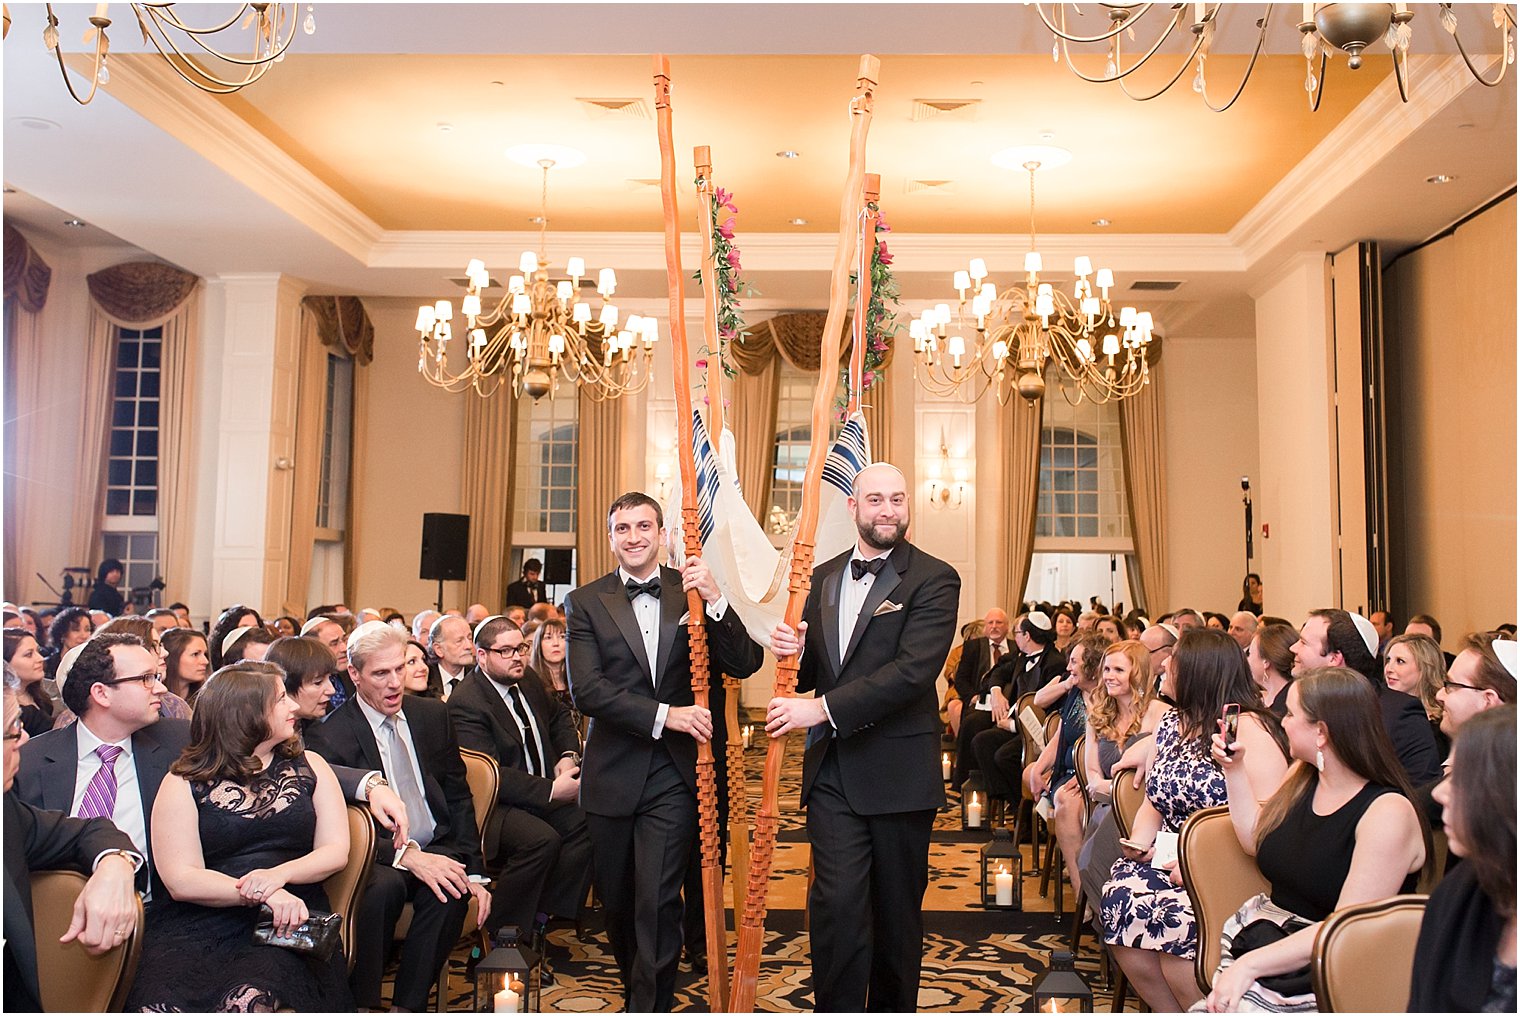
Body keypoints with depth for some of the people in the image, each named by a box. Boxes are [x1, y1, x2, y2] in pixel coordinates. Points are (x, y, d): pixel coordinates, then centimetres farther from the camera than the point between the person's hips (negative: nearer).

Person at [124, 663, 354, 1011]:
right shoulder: (184, 783, 7)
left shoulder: (309, 767, 15)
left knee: (247, 999, -33)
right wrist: (257, 894, -18)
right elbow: (181, 880, -3)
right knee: (162, 1000, -33)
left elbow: (336, 850, 7)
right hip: (201, 923, -1)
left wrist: (278, 874, -12)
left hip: (286, 923, 1)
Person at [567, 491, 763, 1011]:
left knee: (657, 903, -8)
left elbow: (744, 665, -7)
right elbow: (586, 689, -10)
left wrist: (715, 601, -21)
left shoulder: (693, 592, 2)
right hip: (613, 775, 2)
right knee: (617, 904, 16)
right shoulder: (586, 602, 1)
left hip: (673, 776, -1)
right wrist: (664, 715, -19)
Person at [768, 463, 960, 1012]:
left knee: (897, 909, 12)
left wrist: (824, 708, -24)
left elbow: (915, 670, -19)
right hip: (832, 771, 3)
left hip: (898, 773, -3)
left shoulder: (934, 579, -7)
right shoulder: (823, 578, 11)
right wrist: (793, 652, -10)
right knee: (836, 903, -6)